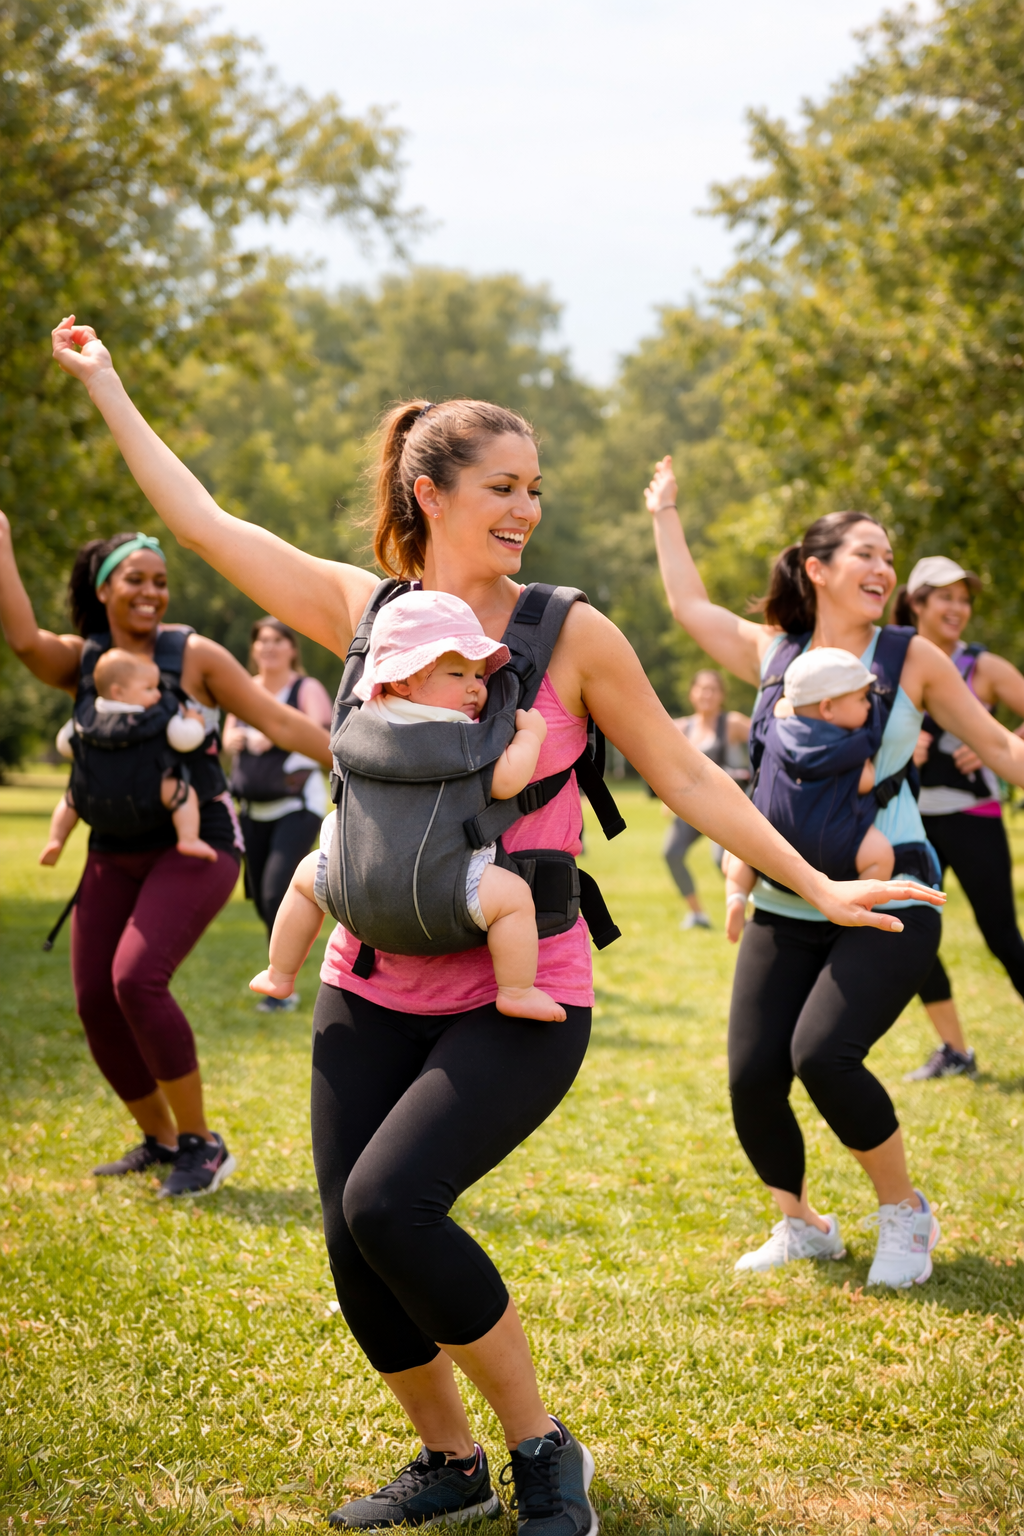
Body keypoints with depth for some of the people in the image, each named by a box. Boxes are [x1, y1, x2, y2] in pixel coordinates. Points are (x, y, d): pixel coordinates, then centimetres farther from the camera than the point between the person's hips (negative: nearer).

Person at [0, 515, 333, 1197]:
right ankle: (158, 1140, 21)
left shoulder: (194, 655, -4)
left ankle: (202, 1144, -9)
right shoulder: (82, 661, 6)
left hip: (195, 845, -5)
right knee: (94, 1000, 1)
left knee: (136, 978, -23)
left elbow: (278, 720, -5)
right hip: (115, 853, 5)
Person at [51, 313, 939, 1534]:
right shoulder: (364, 610, 3)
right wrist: (102, 382, 15)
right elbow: (198, 520, 10)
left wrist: (815, 886, 0)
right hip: (374, 987, 4)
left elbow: (684, 776, 2)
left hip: (521, 995, -4)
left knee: (390, 1201, -22)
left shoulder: (572, 637, -4)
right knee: (354, 1244, 1)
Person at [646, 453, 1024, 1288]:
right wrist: (665, 514, 33)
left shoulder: (911, 658, 2)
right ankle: (802, 1223, 21)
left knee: (823, 1052, -22)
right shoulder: (771, 653, 8)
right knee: (752, 1078, -5)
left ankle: (906, 1212, 2)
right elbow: (690, 602, 24)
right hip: (786, 907, 4)